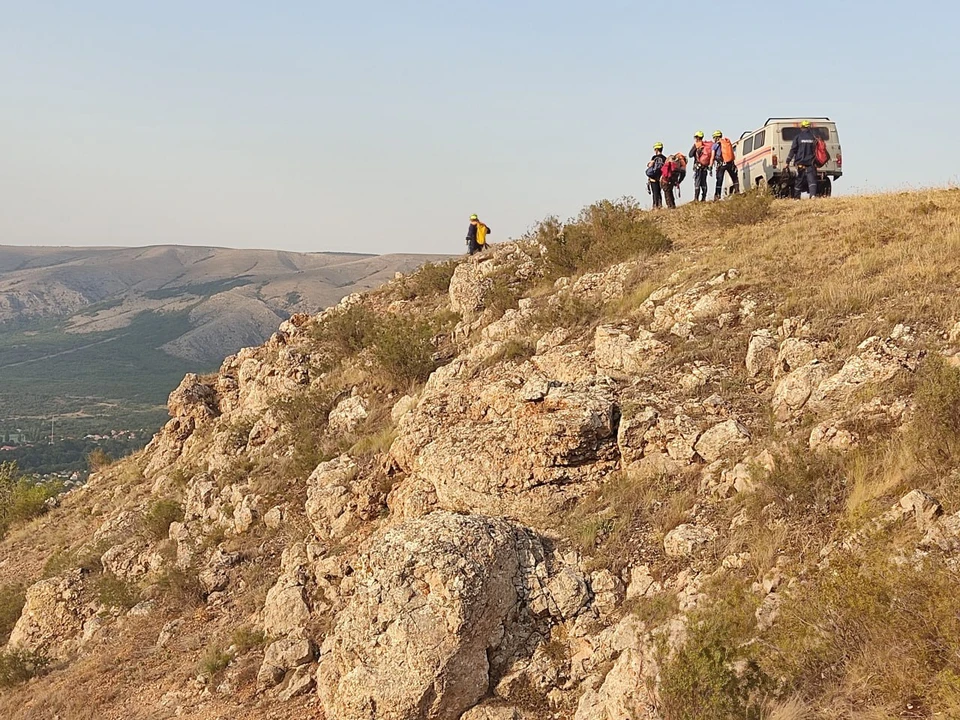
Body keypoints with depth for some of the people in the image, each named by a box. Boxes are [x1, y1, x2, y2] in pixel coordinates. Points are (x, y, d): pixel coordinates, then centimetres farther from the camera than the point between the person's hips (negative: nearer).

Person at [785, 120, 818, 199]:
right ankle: (813, 194, -24)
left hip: (800, 163, -1)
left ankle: (797, 197, 10)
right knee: (812, 180, -4)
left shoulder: (798, 137, -1)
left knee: (799, 181, 7)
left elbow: (793, 150, -3)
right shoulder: (813, 137, 5)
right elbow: (817, 150, 10)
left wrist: (788, 162, -1)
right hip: (811, 163, 1)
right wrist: (816, 162, 18)